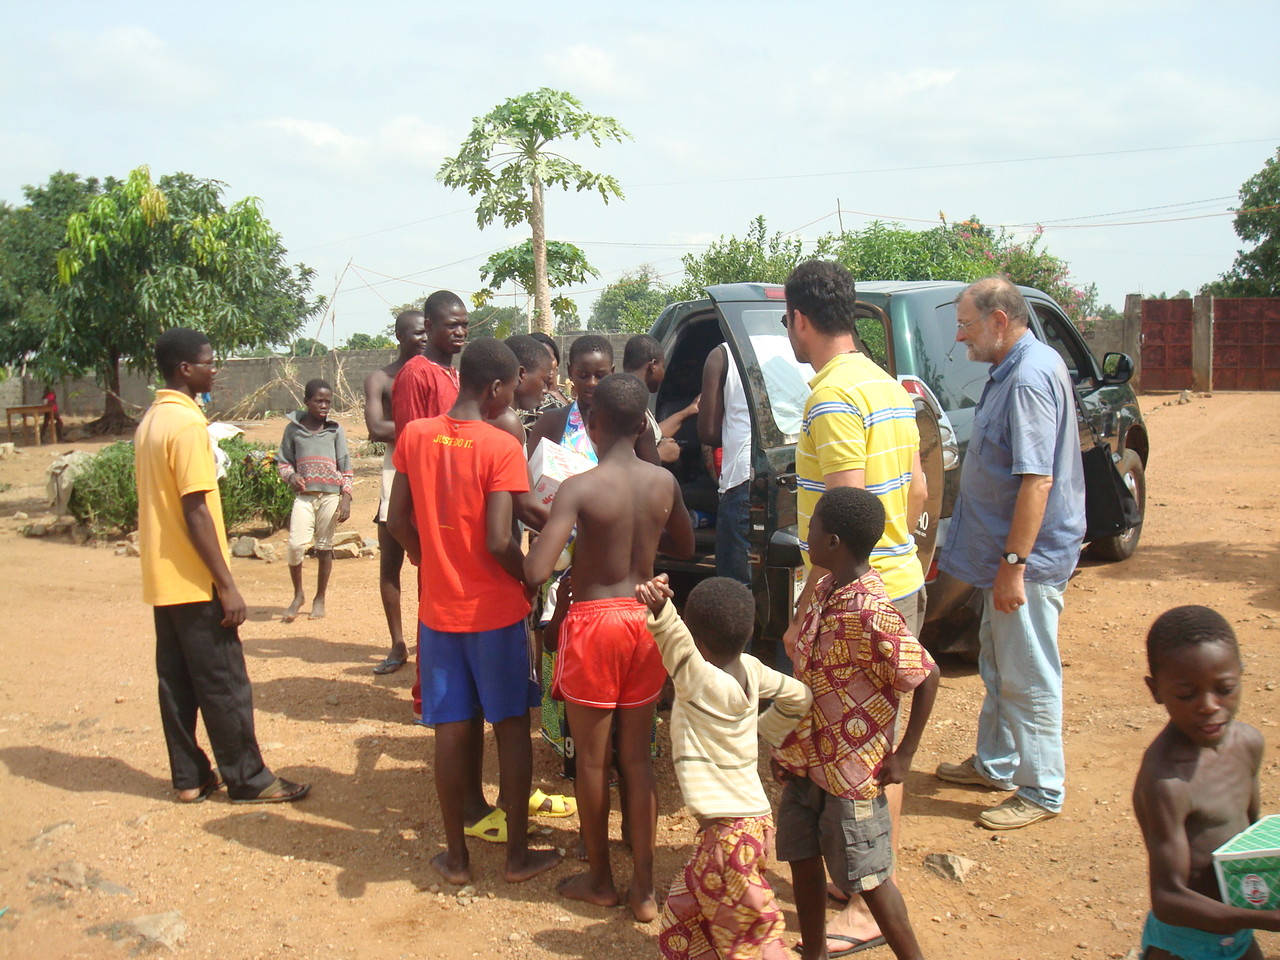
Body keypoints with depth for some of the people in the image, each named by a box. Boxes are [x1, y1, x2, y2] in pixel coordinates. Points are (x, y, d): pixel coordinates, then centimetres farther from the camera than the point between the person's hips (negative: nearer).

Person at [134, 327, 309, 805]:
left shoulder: (149, 422, 12)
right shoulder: (188, 424, -17)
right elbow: (196, 513, -21)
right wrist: (227, 585, -18)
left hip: (162, 580, 9)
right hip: (194, 583, -9)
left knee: (177, 681, 12)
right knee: (224, 684, 0)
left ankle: (189, 777, 20)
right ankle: (248, 780, 9)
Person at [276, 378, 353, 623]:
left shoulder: (335, 430, 6)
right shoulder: (293, 428, 7)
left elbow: (345, 467, 6)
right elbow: (283, 461, 13)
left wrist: (346, 498, -1)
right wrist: (291, 476, -9)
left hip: (330, 495, 0)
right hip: (303, 495, 0)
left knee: (324, 547, 5)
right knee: (295, 544, -11)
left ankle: (320, 598, 18)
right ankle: (298, 595, 9)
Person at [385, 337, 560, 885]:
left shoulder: (414, 435, -1)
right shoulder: (501, 447, -15)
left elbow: (398, 521, 3)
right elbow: (499, 542, -19)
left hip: (438, 607, 4)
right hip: (495, 610, -4)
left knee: (451, 729, 11)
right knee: (512, 725, 10)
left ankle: (456, 856, 21)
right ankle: (518, 854, 18)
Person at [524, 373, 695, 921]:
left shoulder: (579, 488, -17)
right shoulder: (664, 482, -2)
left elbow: (536, 572, -24)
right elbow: (685, 548, 15)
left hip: (593, 622, -4)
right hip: (646, 617, 5)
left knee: (592, 758, 11)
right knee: (637, 756, 13)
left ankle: (600, 880, 26)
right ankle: (644, 888, 18)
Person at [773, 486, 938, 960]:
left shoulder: (872, 613, -26)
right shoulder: (824, 589, 1)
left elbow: (926, 678, -21)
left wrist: (903, 756, -14)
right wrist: (789, 744, 16)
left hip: (852, 768, -8)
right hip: (806, 760, 8)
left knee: (866, 877, 6)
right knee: (803, 859, 18)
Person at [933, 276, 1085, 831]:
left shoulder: (1029, 378, -22)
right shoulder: (1014, 369, 11)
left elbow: (1037, 480, -27)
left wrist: (1013, 565, -26)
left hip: (1027, 558, -11)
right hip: (1005, 553, 11)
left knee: (1029, 679, 1)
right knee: (998, 666, 21)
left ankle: (1041, 792, 15)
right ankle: (995, 764, 37)